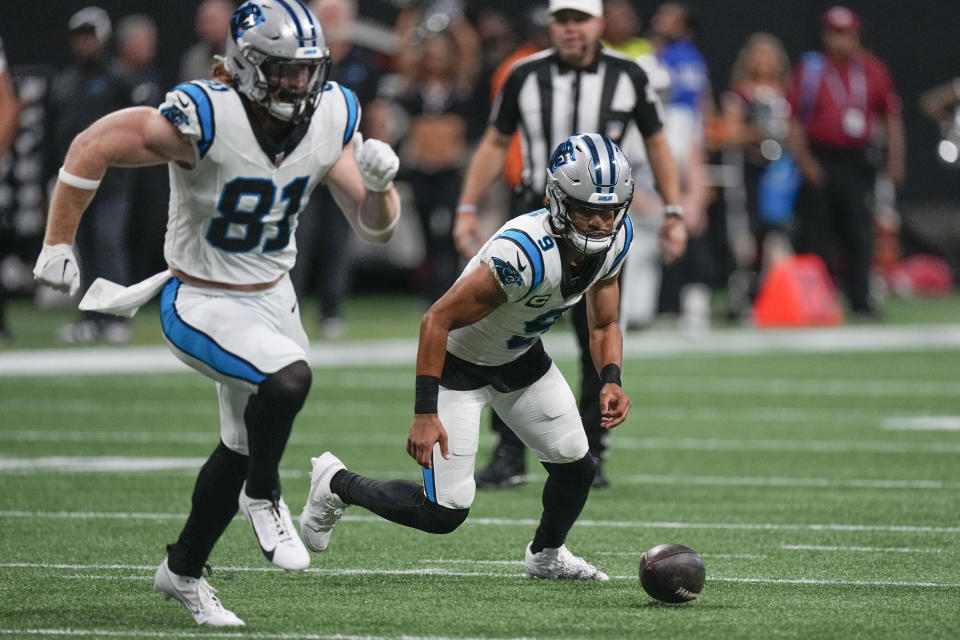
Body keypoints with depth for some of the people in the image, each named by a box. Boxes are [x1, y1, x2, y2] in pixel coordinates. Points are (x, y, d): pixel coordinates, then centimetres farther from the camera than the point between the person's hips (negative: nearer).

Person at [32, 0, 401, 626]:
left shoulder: (331, 120, -10)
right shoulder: (206, 119, -27)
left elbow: (375, 227, -3)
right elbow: (93, 148, -19)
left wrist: (379, 183, -25)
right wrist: (59, 244, -16)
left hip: (273, 297, 7)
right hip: (201, 307, -7)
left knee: (244, 449, 18)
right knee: (287, 380, -31)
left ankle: (183, 572, 40)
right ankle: (264, 497, -2)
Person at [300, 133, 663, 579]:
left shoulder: (614, 242, -13)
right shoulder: (525, 253, -38)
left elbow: (604, 326, 3)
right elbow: (438, 319, -31)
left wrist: (610, 381, -17)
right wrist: (425, 414, -33)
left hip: (520, 357, 7)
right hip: (459, 360, -7)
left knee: (577, 468, 7)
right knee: (445, 513, -10)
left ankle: (546, 554, 40)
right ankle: (336, 484, 16)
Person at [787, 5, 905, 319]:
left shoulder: (872, 70, 7)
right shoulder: (810, 69, 1)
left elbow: (892, 116, 11)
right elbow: (794, 120, -1)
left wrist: (895, 159, 4)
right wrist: (804, 160, -11)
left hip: (857, 161, 2)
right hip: (820, 161, -2)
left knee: (859, 234, 0)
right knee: (814, 234, 0)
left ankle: (860, 301, 4)